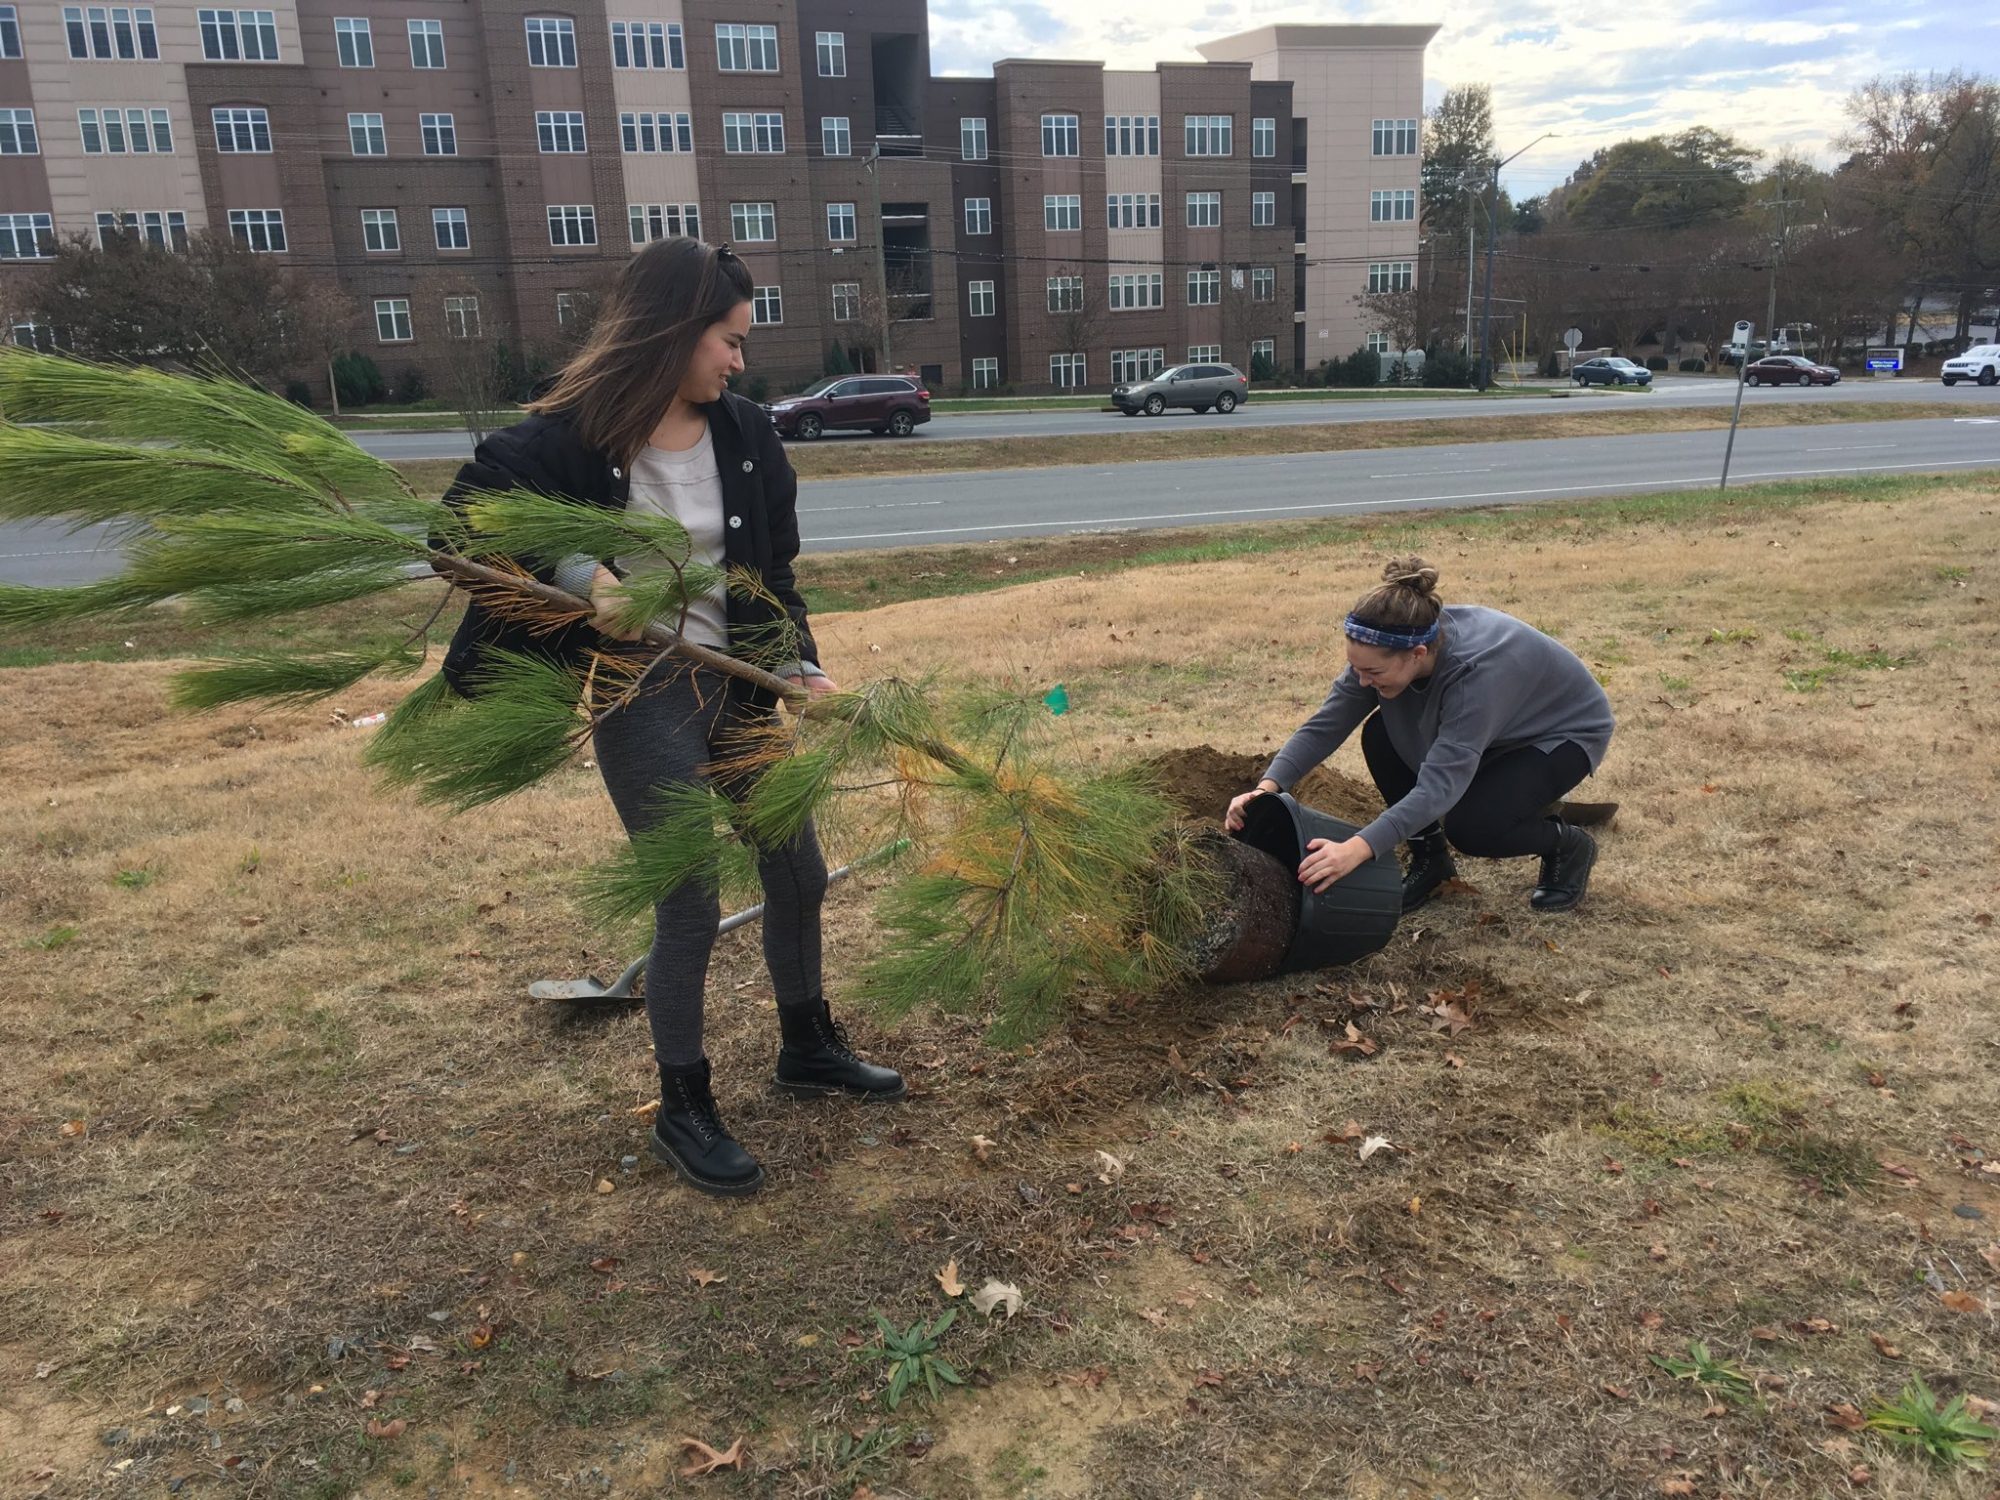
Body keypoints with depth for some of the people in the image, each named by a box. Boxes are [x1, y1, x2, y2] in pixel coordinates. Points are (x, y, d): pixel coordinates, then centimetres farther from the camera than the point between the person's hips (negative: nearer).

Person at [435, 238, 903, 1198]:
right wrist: (576, 579, -23)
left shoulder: (744, 434, 1)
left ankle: (808, 1050, 39)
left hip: (738, 684, 6)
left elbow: (773, 571, 8)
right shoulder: (569, 437, -14)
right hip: (643, 698, -6)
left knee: (797, 874, 15)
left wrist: (800, 665, -6)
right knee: (690, 908, -1)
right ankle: (683, 1114, 21)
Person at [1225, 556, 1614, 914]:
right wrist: (1267, 788, -37)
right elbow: (1325, 725, -22)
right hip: (1494, 727, 7)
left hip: (1567, 729, -6)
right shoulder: (1388, 651, -24)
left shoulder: (1477, 671, -42)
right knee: (1380, 736, -17)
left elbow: (1439, 785, -48)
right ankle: (1429, 857, 2)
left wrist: (1357, 849, -59)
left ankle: (1567, 844, 4)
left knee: (1469, 827, -27)